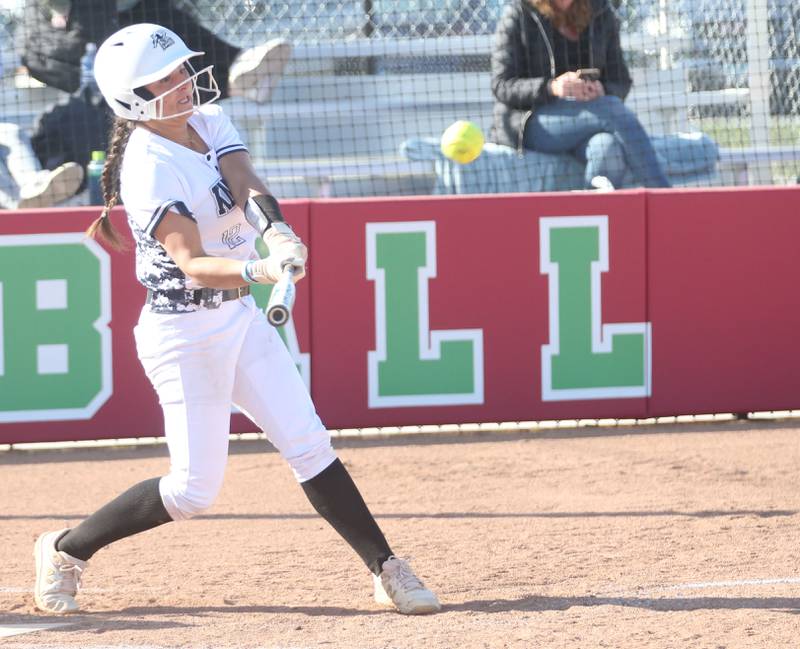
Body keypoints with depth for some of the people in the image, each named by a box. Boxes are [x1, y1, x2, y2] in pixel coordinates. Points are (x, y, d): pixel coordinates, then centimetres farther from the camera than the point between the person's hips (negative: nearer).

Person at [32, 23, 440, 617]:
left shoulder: (211, 122, 3)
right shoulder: (149, 167, -21)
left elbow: (246, 183, -15)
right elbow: (193, 265, -29)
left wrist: (276, 230, -37)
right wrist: (258, 270, -48)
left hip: (239, 317, 7)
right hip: (184, 330, -7)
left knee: (309, 444, 2)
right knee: (194, 489, -3)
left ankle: (387, 570, 5)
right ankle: (66, 551, 13)